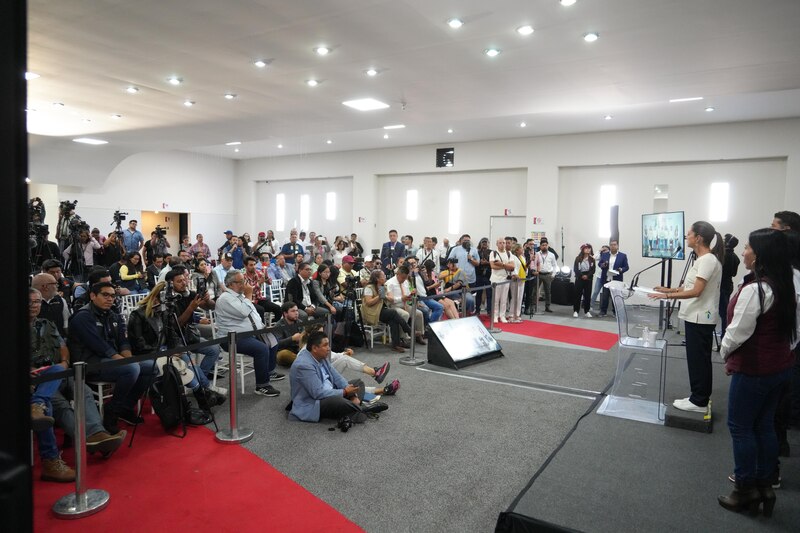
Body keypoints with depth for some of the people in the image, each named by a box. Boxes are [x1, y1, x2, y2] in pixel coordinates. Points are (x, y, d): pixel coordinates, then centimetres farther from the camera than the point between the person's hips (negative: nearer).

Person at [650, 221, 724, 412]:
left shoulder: (708, 260, -17)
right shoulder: (703, 259, 13)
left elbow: (696, 291, -22)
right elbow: (690, 287, 17)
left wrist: (667, 296, -22)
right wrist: (668, 289, 10)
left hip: (700, 319, -10)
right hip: (697, 317, 10)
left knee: (698, 359, -2)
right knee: (698, 359, 14)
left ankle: (699, 402, 7)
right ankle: (699, 398, 23)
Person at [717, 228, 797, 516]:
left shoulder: (755, 289, -23)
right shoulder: (787, 286, 5)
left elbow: (738, 332, -21)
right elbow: (793, 328, 13)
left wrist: (725, 352, -3)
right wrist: (784, 350, 18)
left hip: (753, 370, -9)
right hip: (780, 366, 9)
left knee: (740, 427, 5)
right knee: (764, 426, 18)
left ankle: (746, 491, 15)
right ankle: (765, 486, 28)